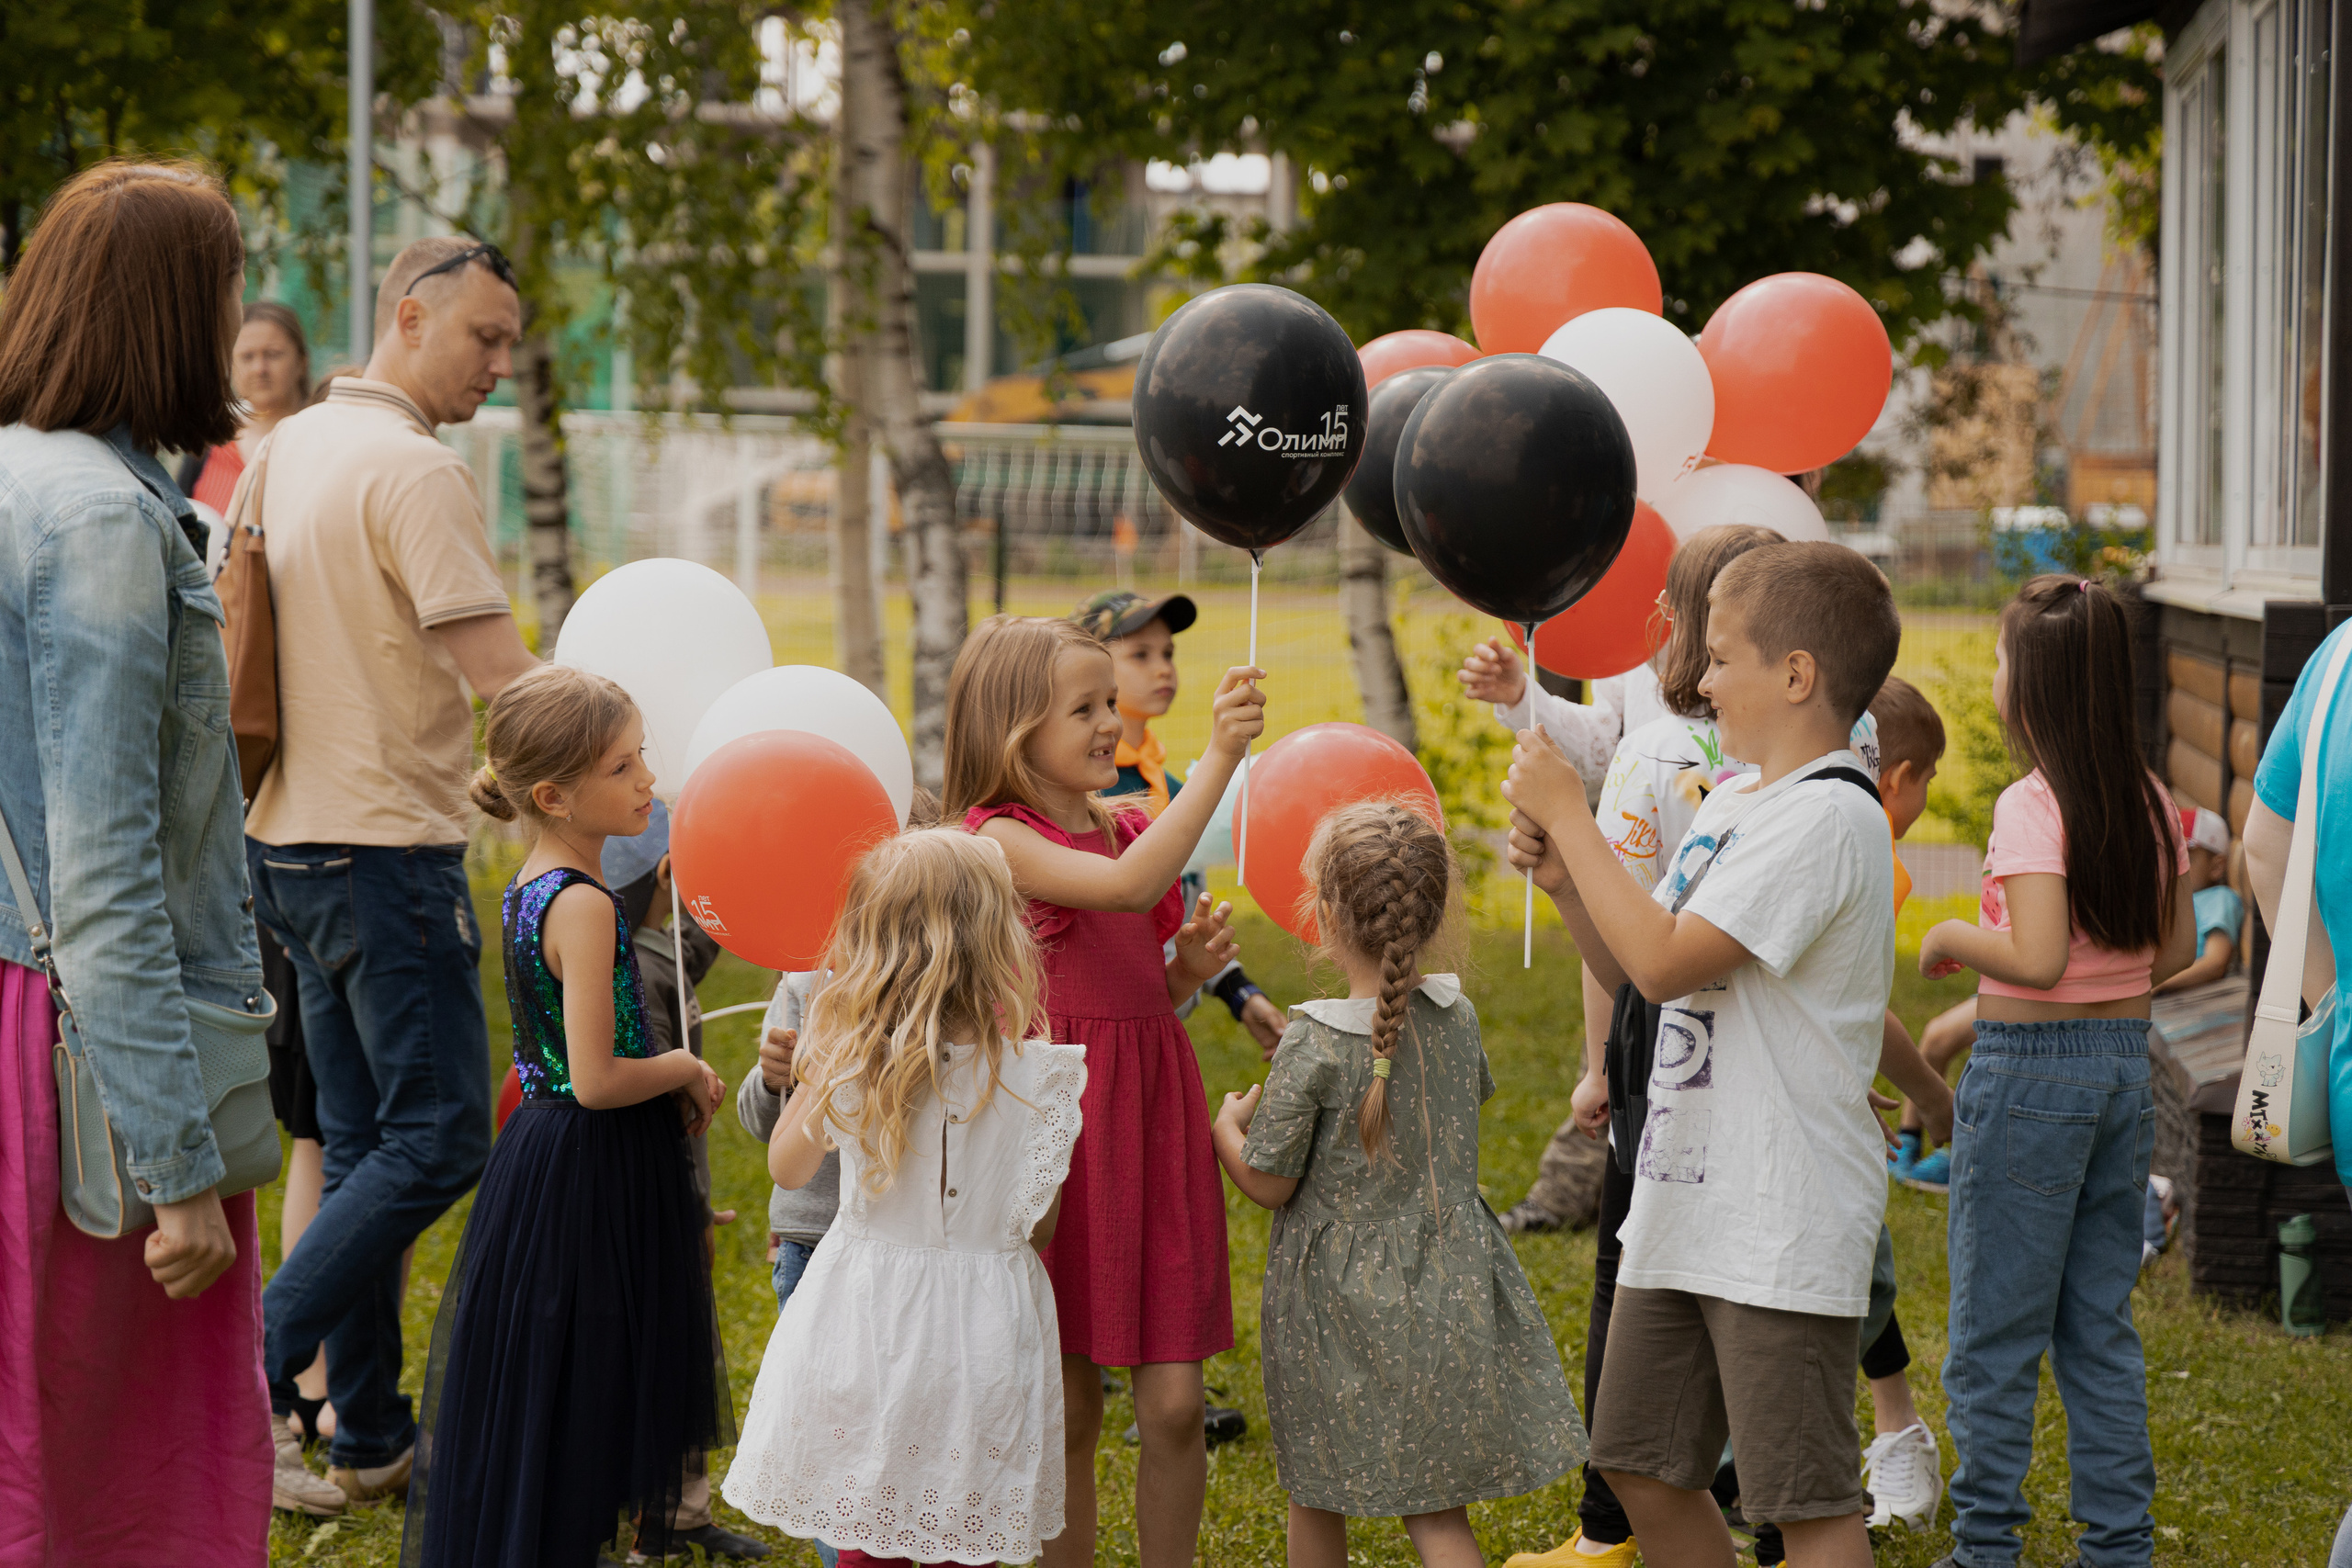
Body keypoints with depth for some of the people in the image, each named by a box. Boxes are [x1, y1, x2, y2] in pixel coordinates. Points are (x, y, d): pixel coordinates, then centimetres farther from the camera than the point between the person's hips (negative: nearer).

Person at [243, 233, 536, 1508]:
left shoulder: (291, 448, 13)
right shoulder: (415, 470, -15)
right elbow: (500, 678, -20)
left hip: (291, 840, 9)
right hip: (386, 846, -9)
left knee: (362, 1142, 13)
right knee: (438, 1138, -5)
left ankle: (370, 1438, 17)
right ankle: (249, 1375, -10)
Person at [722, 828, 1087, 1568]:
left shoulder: (846, 1065, -12)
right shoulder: (1036, 1076, -16)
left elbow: (787, 1166, 6)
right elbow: (1040, 1228, -5)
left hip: (866, 1325, 1)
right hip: (978, 1332, -1)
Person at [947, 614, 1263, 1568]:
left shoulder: (1127, 827, 12)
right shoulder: (1002, 838, -9)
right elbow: (1128, 885, -27)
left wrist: (1189, 966, 0)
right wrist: (1219, 758, -30)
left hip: (1155, 1113, 5)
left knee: (1174, 1405, 1)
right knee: (1067, 1409, 2)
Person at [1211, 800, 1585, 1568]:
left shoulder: (1315, 1044, -19)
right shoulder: (1458, 1016, -4)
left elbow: (1268, 1183, -11)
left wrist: (1227, 1128, 9)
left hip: (1343, 1298, -4)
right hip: (1445, 1293, 4)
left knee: (1316, 1501, 14)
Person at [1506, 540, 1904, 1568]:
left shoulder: (1826, 815, -16)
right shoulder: (1730, 801, 14)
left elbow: (1664, 964, -23)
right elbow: (1628, 967, 19)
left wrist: (1570, 814, -15)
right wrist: (1564, 879, 1)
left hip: (1782, 1222, -10)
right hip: (1686, 1202, 10)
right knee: (1641, 1466, 16)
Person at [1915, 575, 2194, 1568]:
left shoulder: (2033, 807, -18)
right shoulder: (2148, 805, 3)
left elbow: (2038, 959, -26)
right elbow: (2177, 949, 9)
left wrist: (1950, 940, -10)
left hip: (2031, 1067, -7)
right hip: (2127, 1062, 7)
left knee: (1994, 1334, 4)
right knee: (2101, 1326, 15)